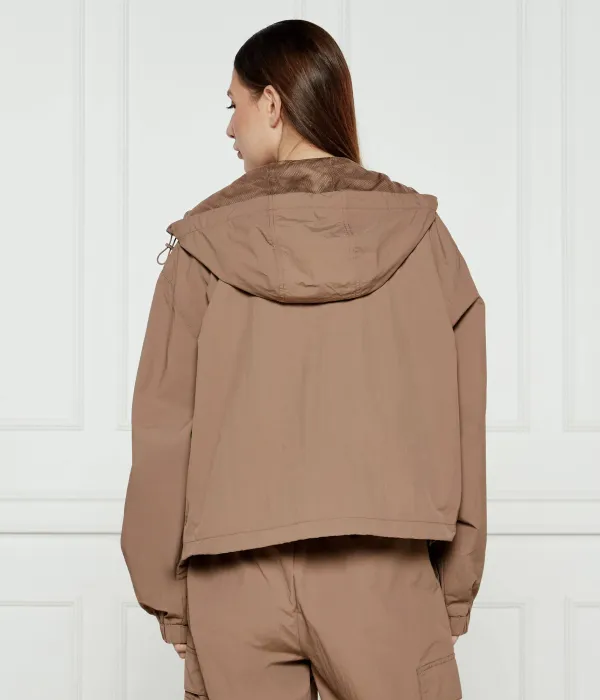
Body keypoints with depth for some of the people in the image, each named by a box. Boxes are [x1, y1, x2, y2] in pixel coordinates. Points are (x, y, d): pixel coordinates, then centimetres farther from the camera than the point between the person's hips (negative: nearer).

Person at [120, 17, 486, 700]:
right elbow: (458, 424, 1)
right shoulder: (420, 238, 0)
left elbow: (163, 432, -2)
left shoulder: (205, 243, -3)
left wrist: (167, 599, 7)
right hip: (384, 575, 0)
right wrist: (456, 592, 9)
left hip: (235, 582, 0)